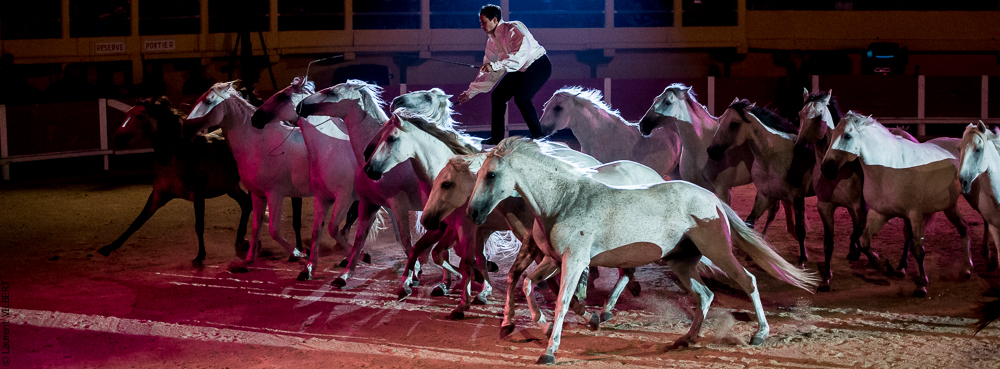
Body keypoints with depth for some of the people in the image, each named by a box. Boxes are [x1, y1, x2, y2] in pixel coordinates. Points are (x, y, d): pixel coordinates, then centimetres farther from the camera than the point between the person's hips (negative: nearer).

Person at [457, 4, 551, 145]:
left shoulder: (513, 29, -21)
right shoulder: (491, 42, 4)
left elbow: (521, 54, -35)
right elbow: (487, 72, 11)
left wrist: (495, 66, -38)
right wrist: (470, 92, 9)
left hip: (538, 65, -9)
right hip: (519, 70, 9)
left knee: (521, 97, -25)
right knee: (498, 95, 2)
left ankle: (538, 136, -14)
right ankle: (497, 137, 10)